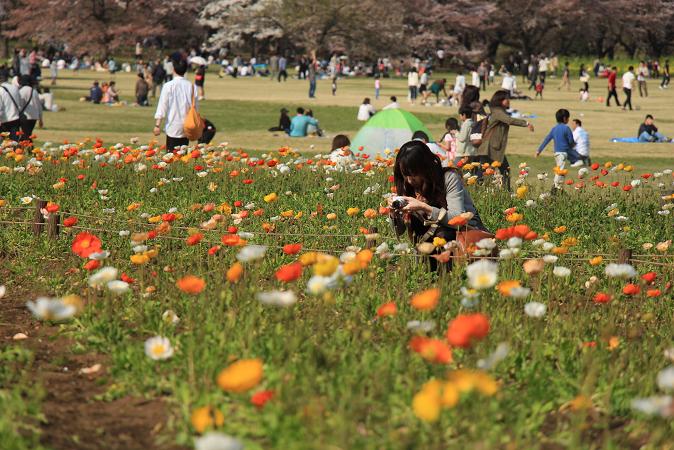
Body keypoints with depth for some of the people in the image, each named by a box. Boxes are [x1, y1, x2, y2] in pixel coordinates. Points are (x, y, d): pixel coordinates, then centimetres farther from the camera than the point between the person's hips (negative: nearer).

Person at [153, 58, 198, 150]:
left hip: (173, 127, -4)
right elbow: (195, 106, 6)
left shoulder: (168, 86, -8)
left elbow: (162, 106, -8)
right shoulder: (191, 86, 2)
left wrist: (157, 125, -6)